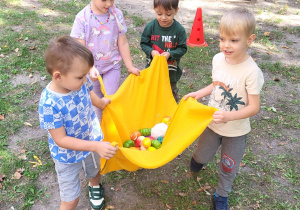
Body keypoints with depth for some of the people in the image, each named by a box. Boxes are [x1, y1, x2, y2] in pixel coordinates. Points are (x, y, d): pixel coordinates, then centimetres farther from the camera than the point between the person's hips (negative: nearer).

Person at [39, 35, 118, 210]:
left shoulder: (80, 82, -21)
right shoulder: (49, 103, -37)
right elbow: (60, 140, -29)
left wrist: (101, 102, 25)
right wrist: (96, 146, -35)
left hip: (92, 142, 6)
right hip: (69, 156, -5)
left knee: (95, 172, 34)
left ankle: (95, 188, 68)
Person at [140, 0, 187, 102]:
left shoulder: (179, 29, -13)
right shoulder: (150, 27, -10)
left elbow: (183, 48, -8)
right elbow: (143, 43, -1)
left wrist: (170, 54, -24)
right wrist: (151, 51, -20)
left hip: (171, 71, -1)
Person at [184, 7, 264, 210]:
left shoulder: (251, 71, -27)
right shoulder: (218, 59, -12)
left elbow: (254, 107, -22)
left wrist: (229, 116, -35)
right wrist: (198, 93, -7)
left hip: (236, 131, -3)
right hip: (212, 123, 4)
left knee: (228, 167, 17)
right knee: (203, 156, 24)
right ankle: (197, 158, 61)